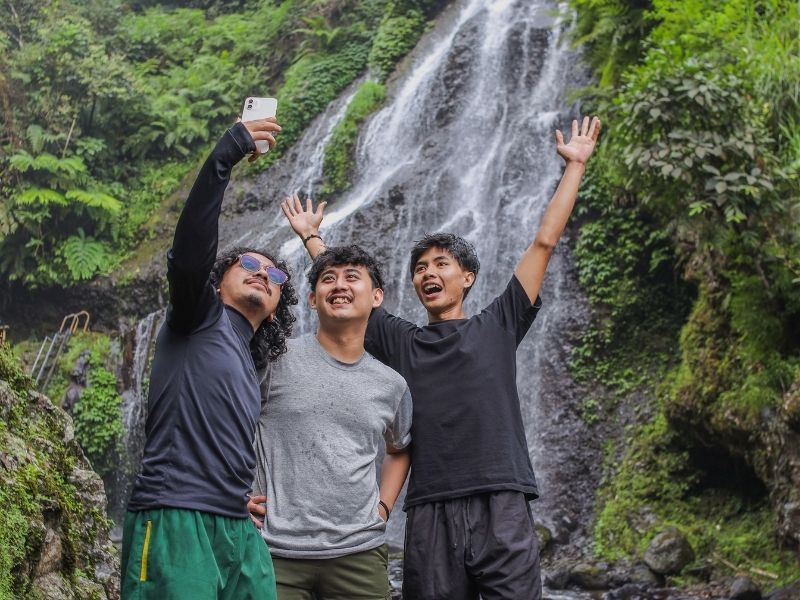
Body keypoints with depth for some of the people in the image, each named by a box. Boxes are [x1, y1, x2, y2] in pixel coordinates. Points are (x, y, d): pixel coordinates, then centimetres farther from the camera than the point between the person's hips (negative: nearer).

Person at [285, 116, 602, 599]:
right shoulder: (400, 340, 17)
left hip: (502, 509, -1)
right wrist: (311, 237, 30)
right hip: (430, 513, 2)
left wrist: (576, 166, 13)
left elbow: (545, 241, 12)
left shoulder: (497, 327, 12)